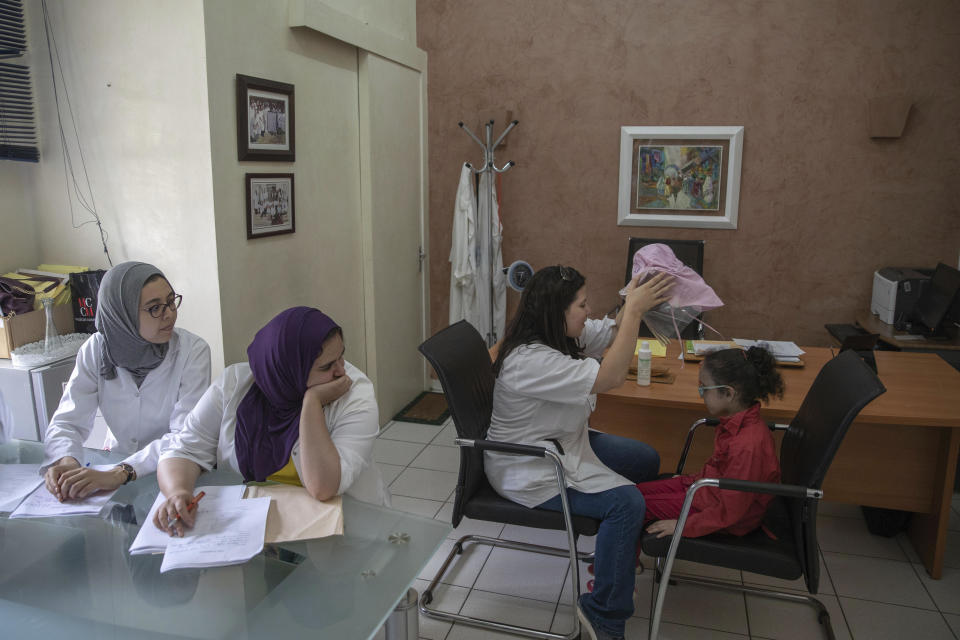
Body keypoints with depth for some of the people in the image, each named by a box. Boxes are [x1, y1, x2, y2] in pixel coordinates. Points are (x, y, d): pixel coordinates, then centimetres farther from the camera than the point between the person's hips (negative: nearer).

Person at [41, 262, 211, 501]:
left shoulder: (192, 351, -15)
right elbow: (67, 421, -5)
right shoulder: (96, 349, -5)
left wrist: (120, 473, -34)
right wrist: (66, 461, -27)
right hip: (116, 461, 3)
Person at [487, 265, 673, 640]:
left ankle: (624, 545, 33)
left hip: (564, 443, 11)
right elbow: (610, 377, -33)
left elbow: (612, 332, 7)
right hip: (530, 472, -10)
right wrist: (635, 309, -29)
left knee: (646, 460, 14)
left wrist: (638, 300, -12)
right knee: (626, 501, -22)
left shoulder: (561, 332, -2)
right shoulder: (529, 360, -32)